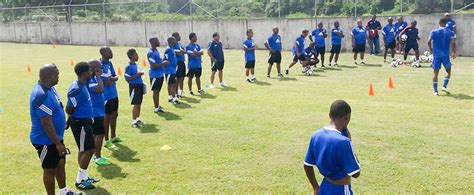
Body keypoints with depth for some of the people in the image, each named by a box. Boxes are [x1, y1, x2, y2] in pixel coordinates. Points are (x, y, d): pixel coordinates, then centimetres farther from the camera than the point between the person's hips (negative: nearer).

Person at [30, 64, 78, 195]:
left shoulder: (49, 88, 3)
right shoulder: (42, 96, -29)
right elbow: (46, 123, -28)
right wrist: (58, 143, -22)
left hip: (55, 137, 10)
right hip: (46, 141, -10)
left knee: (61, 163, 22)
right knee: (50, 169, 5)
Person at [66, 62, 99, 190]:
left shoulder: (82, 85, 6)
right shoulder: (77, 89, -25)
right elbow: (68, 109, -23)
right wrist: (73, 118, -4)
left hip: (84, 121, 10)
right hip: (80, 123, -10)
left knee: (84, 150, 18)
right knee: (89, 149, -3)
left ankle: (83, 177, 31)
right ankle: (80, 180, 8)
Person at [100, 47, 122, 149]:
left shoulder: (109, 63, 8)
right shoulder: (100, 65, -20)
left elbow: (116, 77, 6)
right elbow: (107, 82, -24)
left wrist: (111, 78, -14)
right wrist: (113, 78, -6)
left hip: (114, 94, 9)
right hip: (106, 96, -9)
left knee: (114, 115, 18)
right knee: (107, 117, 1)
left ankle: (113, 137, 33)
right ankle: (106, 141, 12)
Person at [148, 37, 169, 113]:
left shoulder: (156, 51, 12)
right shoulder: (151, 53, -18)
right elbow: (153, 65, -24)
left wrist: (164, 62, 7)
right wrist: (163, 63, -19)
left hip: (160, 74, 9)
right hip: (155, 75, -9)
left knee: (158, 91, 17)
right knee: (155, 91, -2)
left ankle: (158, 106, 28)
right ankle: (156, 108, 4)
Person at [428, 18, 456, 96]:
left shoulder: (434, 32, 4)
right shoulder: (450, 32, 3)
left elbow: (429, 41, -6)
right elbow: (453, 43, -7)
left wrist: (431, 50, 10)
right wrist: (454, 53, 6)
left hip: (436, 55, 1)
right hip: (445, 55, -1)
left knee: (435, 73, 5)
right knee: (448, 72, 15)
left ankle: (435, 91, -1)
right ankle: (445, 86, -2)